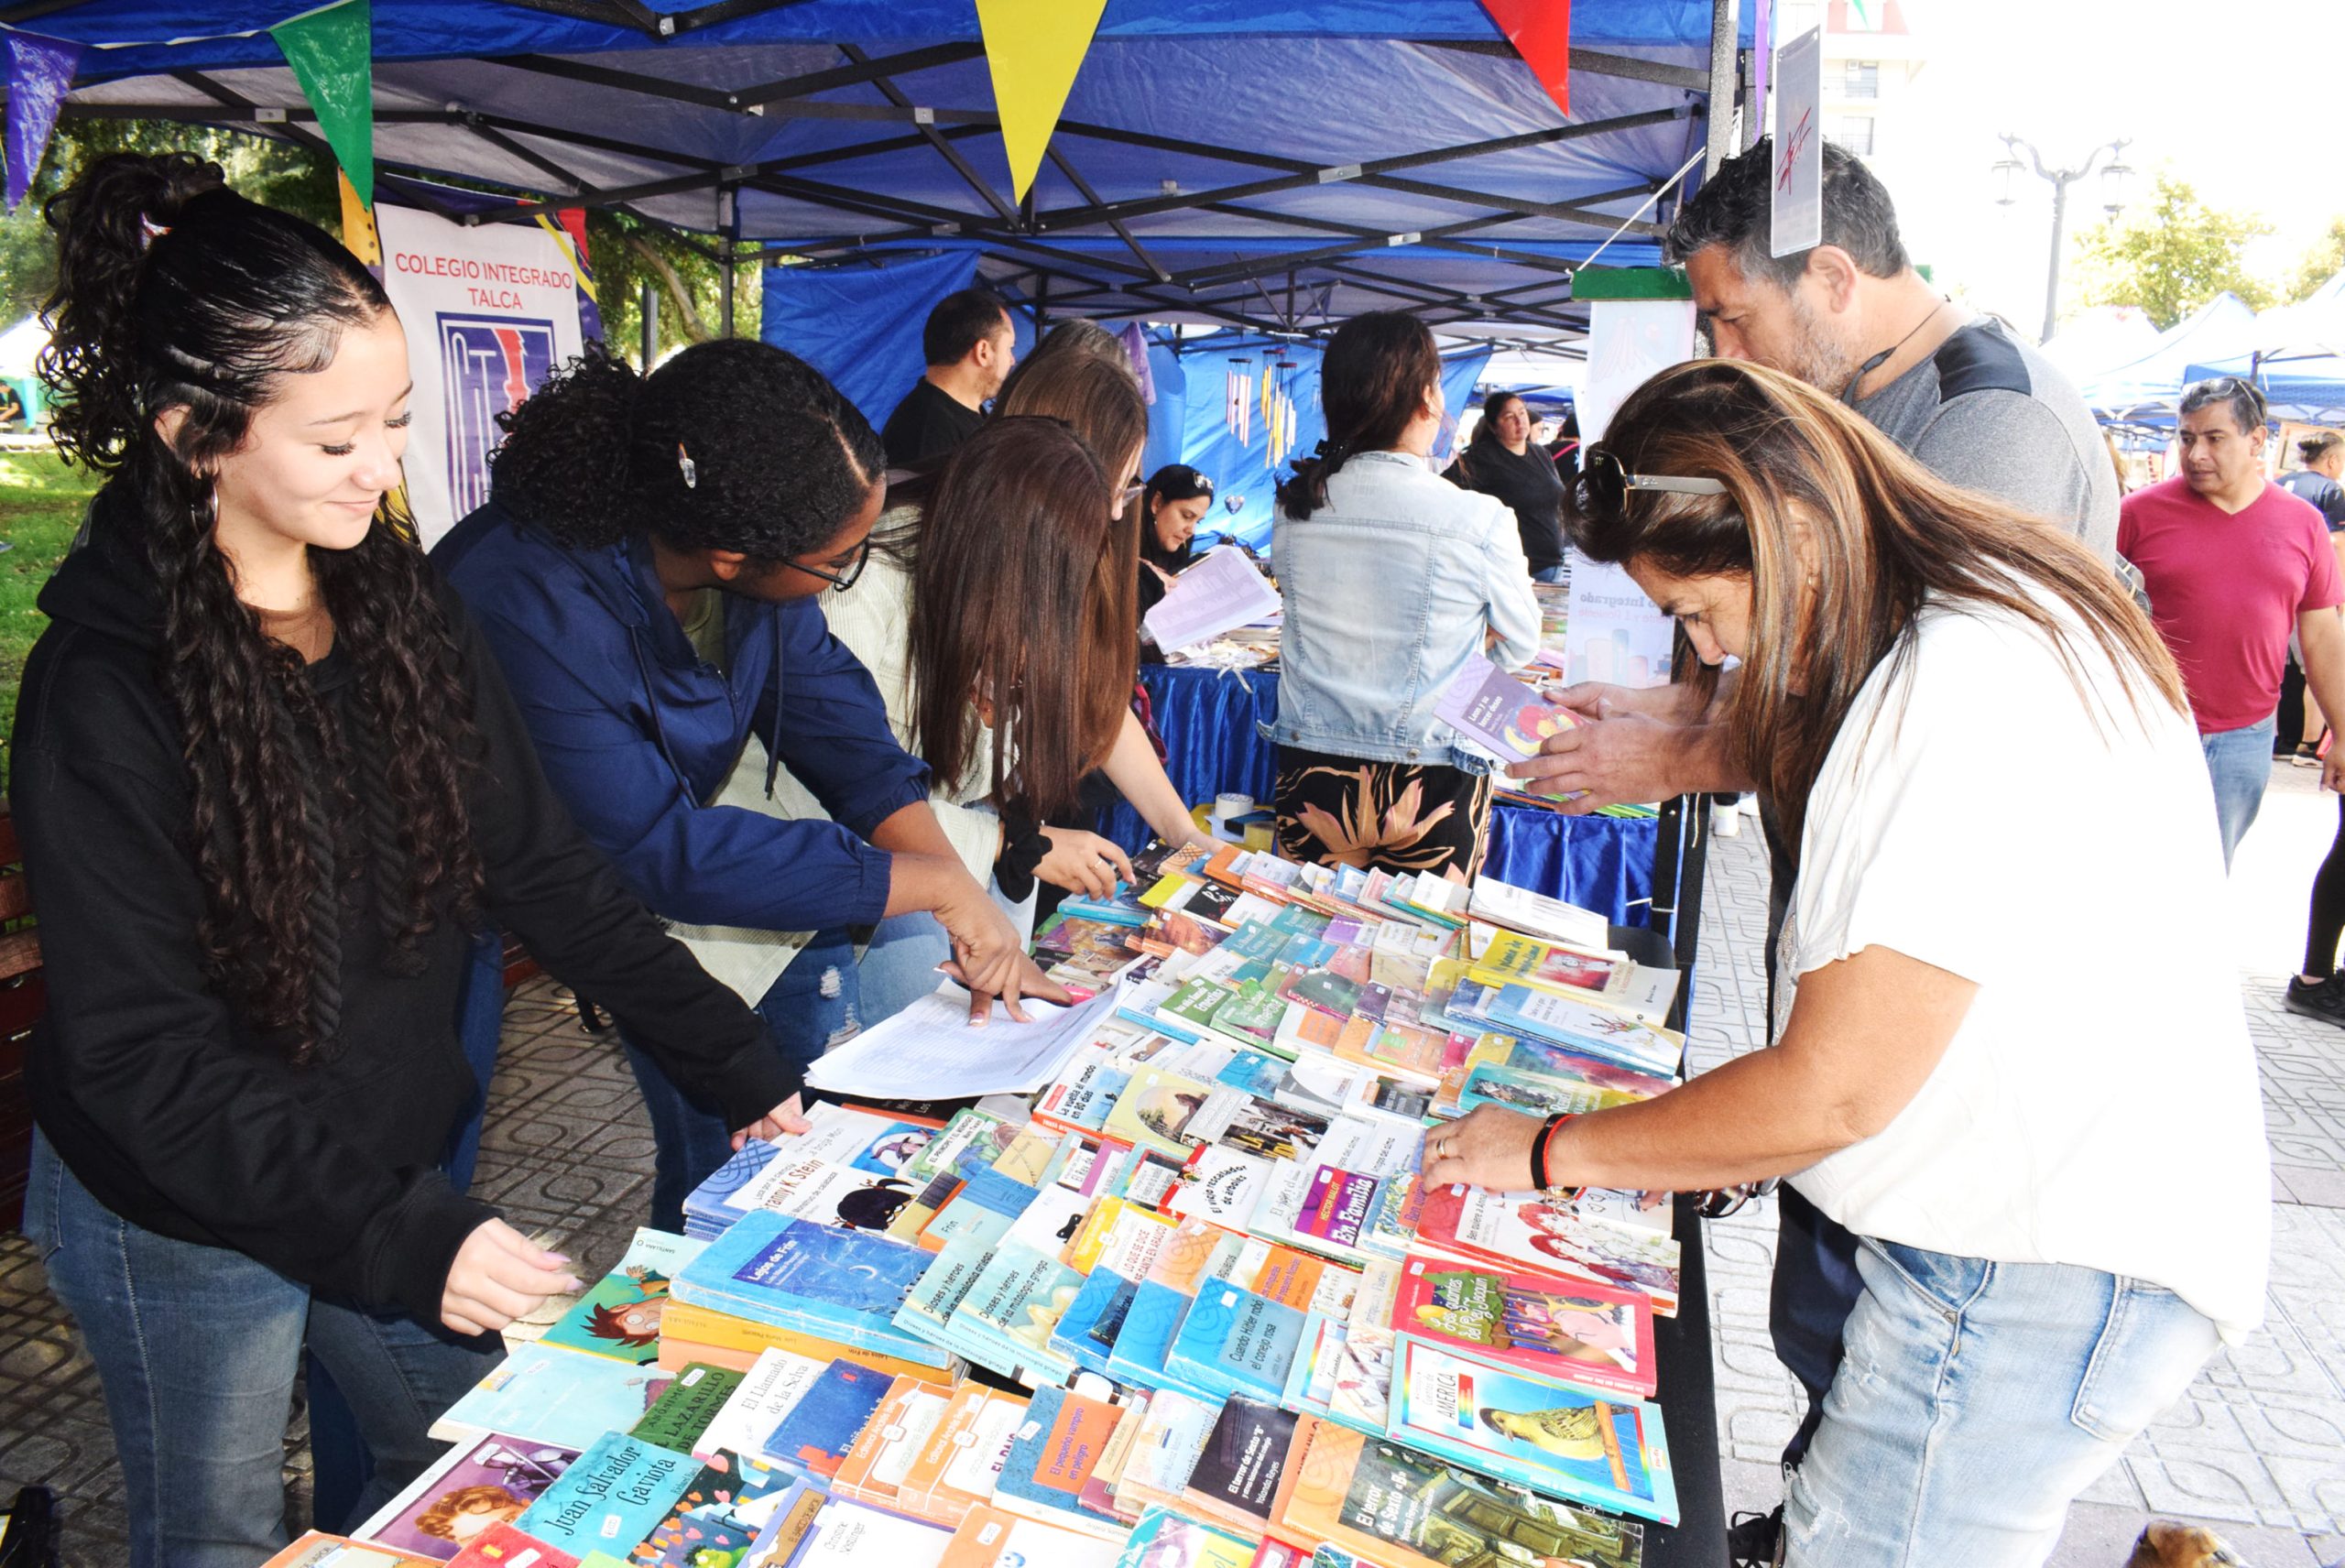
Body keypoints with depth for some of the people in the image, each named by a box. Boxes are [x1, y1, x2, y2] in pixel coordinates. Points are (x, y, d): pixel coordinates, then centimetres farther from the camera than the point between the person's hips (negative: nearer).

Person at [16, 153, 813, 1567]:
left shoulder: (405, 603, -5)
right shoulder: (104, 683, -23)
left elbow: (542, 867, -3)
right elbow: (144, 1053, -22)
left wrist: (741, 1068, -6)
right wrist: (404, 1236, -29)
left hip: (397, 1170, 5)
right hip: (182, 1221, -5)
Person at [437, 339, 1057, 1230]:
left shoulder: (755, 555, -17)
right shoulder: (529, 612, -36)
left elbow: (835, 717, -10)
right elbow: (663, 854, -33)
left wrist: (958, 896, -23)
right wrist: (936, 885, -29)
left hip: (664, 831, 7)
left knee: (903, 946, -5)